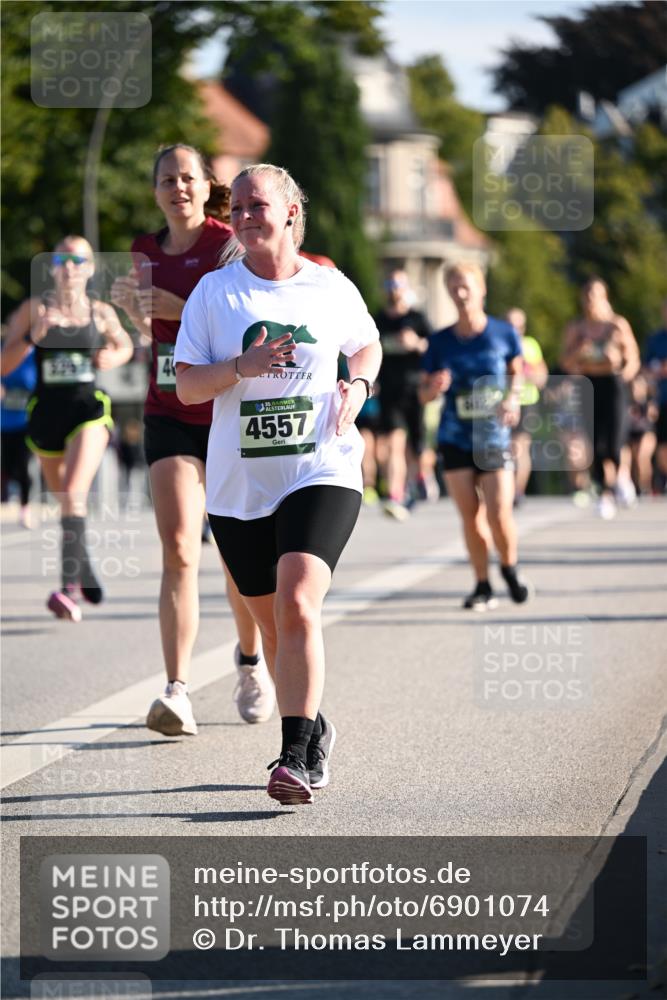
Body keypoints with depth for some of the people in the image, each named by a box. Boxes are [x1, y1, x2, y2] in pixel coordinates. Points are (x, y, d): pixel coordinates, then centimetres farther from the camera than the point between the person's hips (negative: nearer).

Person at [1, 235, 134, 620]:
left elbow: (125, 345, 23)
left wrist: (114, 358, 0)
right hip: (47, 411, 2)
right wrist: (32, 336, -15)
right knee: (65, 499, 15)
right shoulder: (34, 309, 1)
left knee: (74, 494, -21)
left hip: (89, 410, -2)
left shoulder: (101, 313, 3)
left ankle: (70, 588, -29)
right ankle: (86, 571, 38)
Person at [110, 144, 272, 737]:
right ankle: (177, 692, -21)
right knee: (178, 550, -14)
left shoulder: (231, 246, -6)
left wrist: (183, 309, -24)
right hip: (170, 416, 2)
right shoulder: (148, 252, 8)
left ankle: (250, 660, 37)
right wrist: (131, 304, 1)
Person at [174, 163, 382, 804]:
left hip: (322, 471, -2)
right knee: (271, 622, 11)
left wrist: (357, 385, 1)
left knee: (297, 606, -21)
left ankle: (295, 755, -21)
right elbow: (186, 386, -2)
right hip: (239, 486, 2)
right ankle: (313, 733, 32)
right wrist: (243, 366, -19)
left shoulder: (331, 288, 3)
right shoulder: (215, 292, 2)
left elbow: (367, 346, 23)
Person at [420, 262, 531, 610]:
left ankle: (509, 568, 19)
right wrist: (435, 387, -18)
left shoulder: (503, 332, -2)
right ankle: (483, 585, 12)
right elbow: (424, 394, 5)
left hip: (494, 437, -1)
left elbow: (517, 371, 11)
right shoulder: (441, 342, 0)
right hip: (455, 439, 1)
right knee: (470, 514, -1)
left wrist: (513, 398, -9)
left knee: (499, 513, -10)